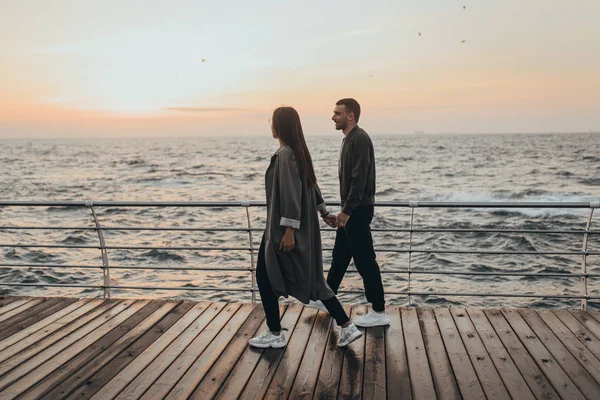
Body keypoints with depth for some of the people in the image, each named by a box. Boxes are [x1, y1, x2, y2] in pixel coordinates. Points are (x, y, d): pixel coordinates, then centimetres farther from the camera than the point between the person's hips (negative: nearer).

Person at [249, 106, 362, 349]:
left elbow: (291, 193, -23)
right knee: (311, 279, 13)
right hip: (305, 227, 9)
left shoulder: (285, 154, -18)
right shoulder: (298, 151, 11)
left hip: (283, 227, -9)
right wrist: (323, 211, 30)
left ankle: (275, 334, 17)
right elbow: (311, 185, 20)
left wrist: (289, 230, -24)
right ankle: (346, 327, 13)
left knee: (265, 277, 6)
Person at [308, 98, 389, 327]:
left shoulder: (359, 139, -17)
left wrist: (347, 210, -23)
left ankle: (379, 312, 4)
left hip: (358, 210, -10)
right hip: (350, 210, 10)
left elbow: (359, 179, -23)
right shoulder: (349, 139, 15)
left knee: (365, 260, -4)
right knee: (339, 256, 19)